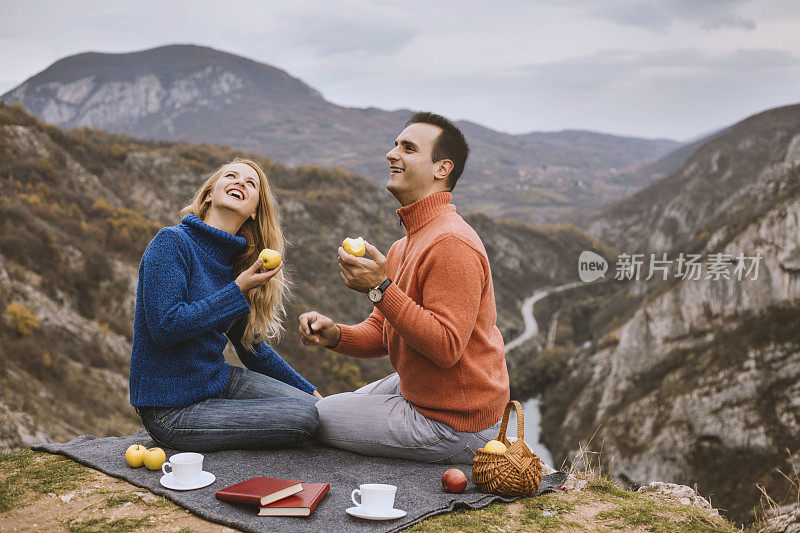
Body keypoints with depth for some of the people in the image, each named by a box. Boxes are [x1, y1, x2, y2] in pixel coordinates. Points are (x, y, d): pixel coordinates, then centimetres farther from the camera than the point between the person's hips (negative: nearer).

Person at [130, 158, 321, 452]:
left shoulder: (235, 259, 6)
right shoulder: (171, 242, -14)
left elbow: (251, 345, 14)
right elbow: (165, 328, -24)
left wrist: (309, 391, 15)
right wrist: (237, 291, -21)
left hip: (217, 380, 7)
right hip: (172, 409, -7)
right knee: (304, 417, -16)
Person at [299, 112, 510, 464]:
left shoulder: (451, 244, -25)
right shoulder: (403, 247, 8)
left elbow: (446, 348, -29)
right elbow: (380, 333, 9)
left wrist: (381, 289, -29)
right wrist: (335, 334, -10)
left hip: (454, 425, -10)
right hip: (418, 389, 10)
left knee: (317, 418, 3)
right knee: (340, 405, 29)